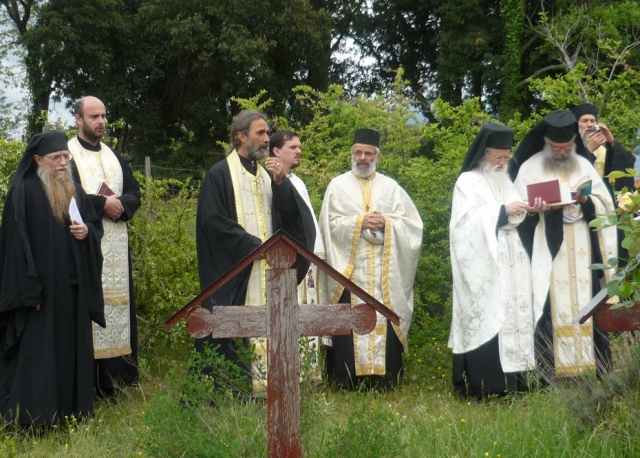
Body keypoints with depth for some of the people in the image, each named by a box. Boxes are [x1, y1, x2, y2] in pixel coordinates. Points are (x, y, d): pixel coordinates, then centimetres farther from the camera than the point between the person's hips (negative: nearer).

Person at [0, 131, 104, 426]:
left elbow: (96, 224, 19)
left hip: (72, 285, 7)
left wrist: (87, 231, -6)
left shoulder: (74, 190, 12)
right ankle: (34, 414, 0)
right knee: (38, 349, -5)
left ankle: (72, 408, 17)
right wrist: (29, 288, -20)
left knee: (72, 345, 9)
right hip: (40, 285, -7)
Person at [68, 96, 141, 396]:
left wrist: (120, 204, -8)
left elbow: (134, 193, 13)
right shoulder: (67, 155, -1)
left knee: (116, 306, 3)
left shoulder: (114, 156, 19)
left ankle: (112, 379, 7)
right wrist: (102, 204, -15)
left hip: (116, 247, 6)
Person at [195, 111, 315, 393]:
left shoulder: (268, 175, 18)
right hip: (235, 271, -6)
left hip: (269, 267, 6)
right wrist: (254, 245, -11)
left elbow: (292, 214, 9)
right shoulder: (220, 174, -1)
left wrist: (281, 182, -7)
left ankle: (265, 382, 3)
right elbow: (214, 221, -9)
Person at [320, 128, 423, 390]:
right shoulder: (338, 186, 10)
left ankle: (385, 378, 2)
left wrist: (386, 223, -10)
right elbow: (331, 224, -1)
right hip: (349, 268, -1)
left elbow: (412, 223, 6)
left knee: (384, 322, -2)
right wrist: (360, 223, -13)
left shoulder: (391, 187, 14)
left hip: (384, 270, 1)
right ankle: (348, 378, -1)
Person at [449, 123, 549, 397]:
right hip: (482, 268, -7)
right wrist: (503, 211, -20)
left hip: (508, 268, 7)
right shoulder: (468, 182, -4)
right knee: (486, 320, -12)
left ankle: (511, 382, 6)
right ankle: (484, 385, -11)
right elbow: (469, 220, -15)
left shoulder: (505, 182, 17)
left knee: (512, 316, 3)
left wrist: (531, 210, -6)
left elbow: (514, 218, 14)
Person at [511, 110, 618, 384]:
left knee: (586, 305, 2)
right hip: (547, 253, -3)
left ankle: (592, 368, 7)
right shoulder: (530, 168, 1)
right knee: (550, 308, -7)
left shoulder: (584, 166, 10)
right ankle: (552, 372, -5)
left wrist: (587, 201, -13)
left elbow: (606, 205, 7)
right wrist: (547, 206, -20)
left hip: (582, 254, 3)